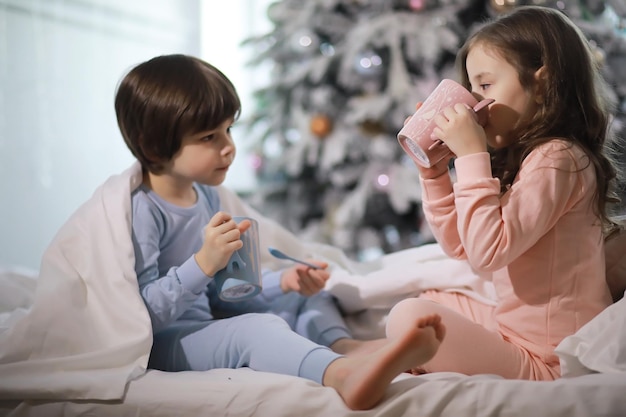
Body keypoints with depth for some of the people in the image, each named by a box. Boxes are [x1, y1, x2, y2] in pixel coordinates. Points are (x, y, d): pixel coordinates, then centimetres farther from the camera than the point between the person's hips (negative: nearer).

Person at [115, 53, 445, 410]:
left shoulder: (206, 196, 10)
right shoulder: (141, 210, -17)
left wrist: (284, 282, 3)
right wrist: (203, 263, -32)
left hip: (210, 324, 10)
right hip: (165, 344, -10)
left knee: (307, 296, 13)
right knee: (256, 328, -34)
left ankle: (344, 346, -19)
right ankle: (341, 375, -61)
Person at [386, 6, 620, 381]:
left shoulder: (556, 160, -18)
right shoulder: (523, 159, 13)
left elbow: (486, 252, -26)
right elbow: (460, 245, 17)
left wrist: (472, 155, -21)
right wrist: (434, 170, 7)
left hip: (546, 362, -11)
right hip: (515, 328, 11)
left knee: (410, 319, -23)